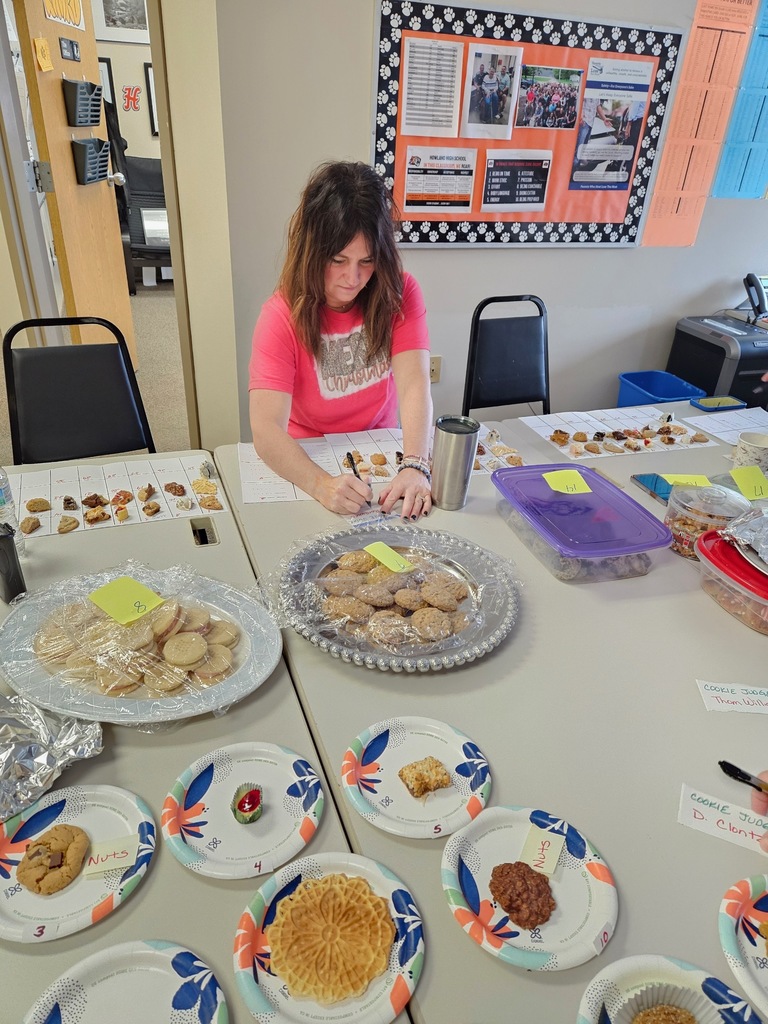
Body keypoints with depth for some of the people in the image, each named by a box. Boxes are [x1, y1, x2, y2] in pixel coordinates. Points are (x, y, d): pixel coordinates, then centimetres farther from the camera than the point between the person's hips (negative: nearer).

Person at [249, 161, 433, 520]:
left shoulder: (399, 293, -7)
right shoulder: (282, 315, -15)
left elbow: (414, 385, -20)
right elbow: (266, 430, -25)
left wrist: (414, 466, -38)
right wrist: (322, 484, -43)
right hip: (307, 461, -1)